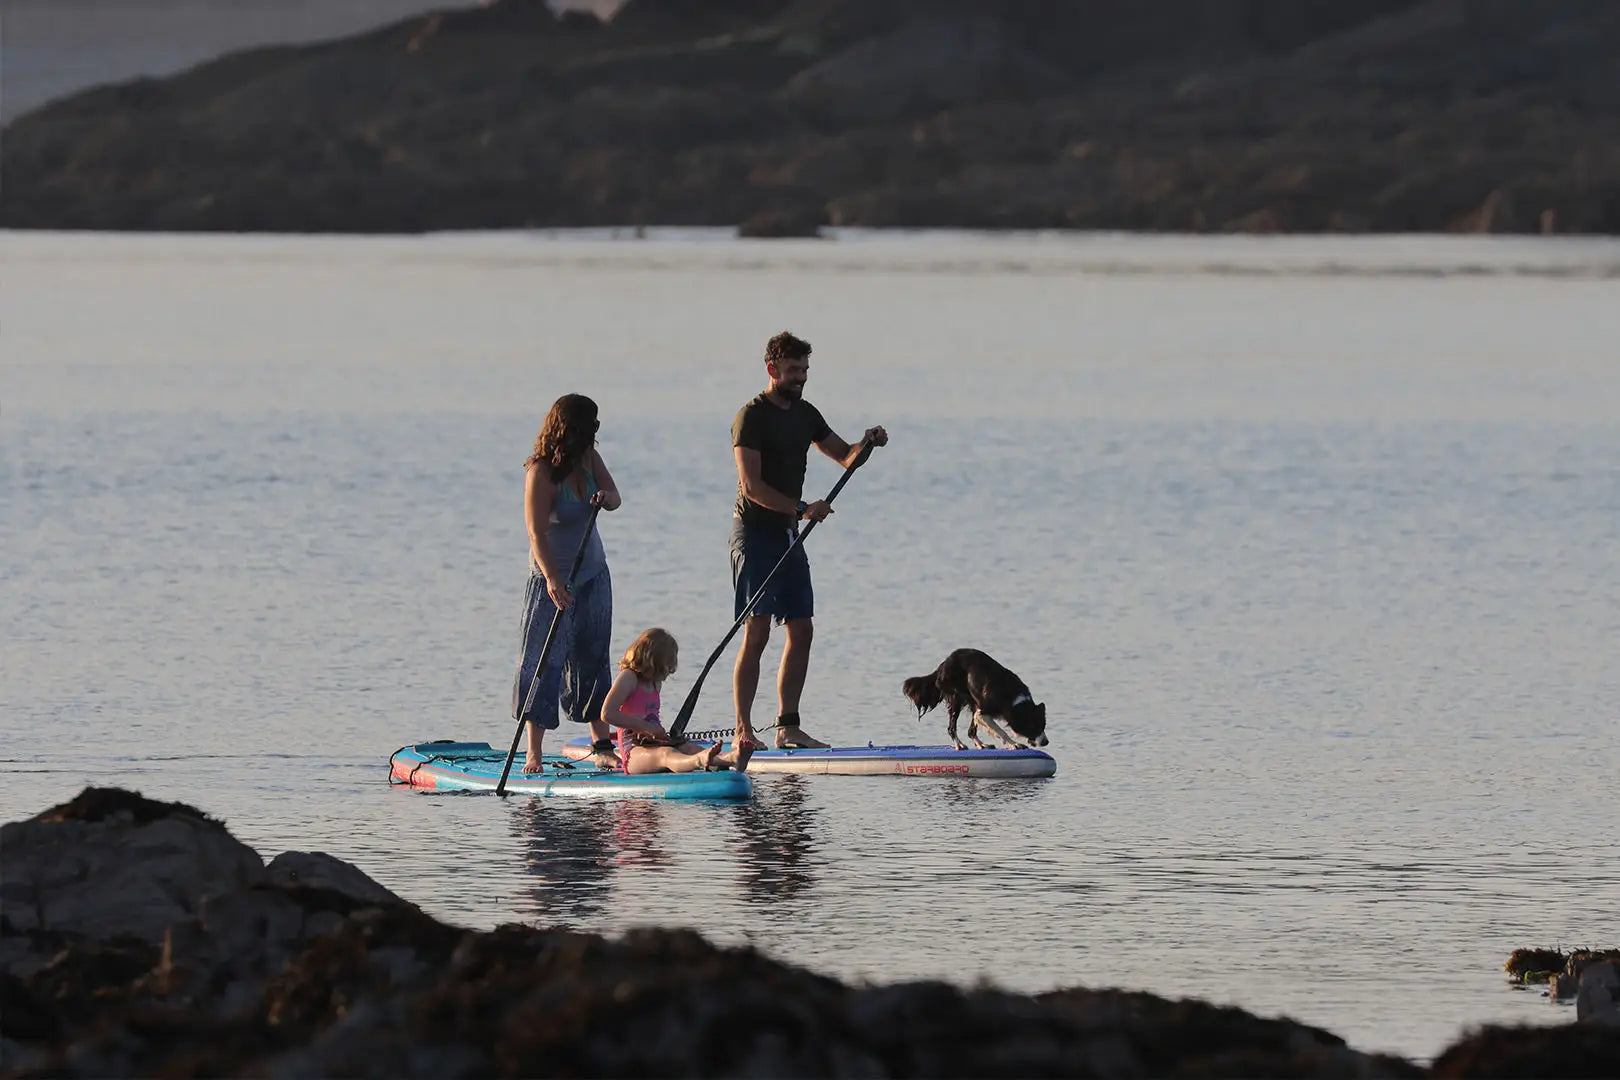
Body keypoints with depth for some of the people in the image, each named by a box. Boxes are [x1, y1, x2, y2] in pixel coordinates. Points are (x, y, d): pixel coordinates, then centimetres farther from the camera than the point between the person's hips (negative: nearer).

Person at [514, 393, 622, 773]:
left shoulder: (588, 458, 0)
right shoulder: (541, 472, -22)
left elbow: (614, 497, 4)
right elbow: (537, 532, -27)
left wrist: (605, 496, -22)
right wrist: (553, 580, -37)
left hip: (593, 574, 7)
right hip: (554, 578, -7)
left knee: (593, 659, 11)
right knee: (544, 663, -9)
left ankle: (602, 745, 17)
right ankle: (534, 753, -9)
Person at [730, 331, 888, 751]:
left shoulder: (805, 414, 14)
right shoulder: (752, 417, -12)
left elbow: (844, 456, 20)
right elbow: (752, 487, -19)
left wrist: (867, 444, -1)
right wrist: (801, 508, -25)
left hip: (787, 534, 8)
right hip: (755, 532, -8)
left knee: (801, 630, 5)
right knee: (757, 633, -12)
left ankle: (788, 726, 10)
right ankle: (743, 731, -11)